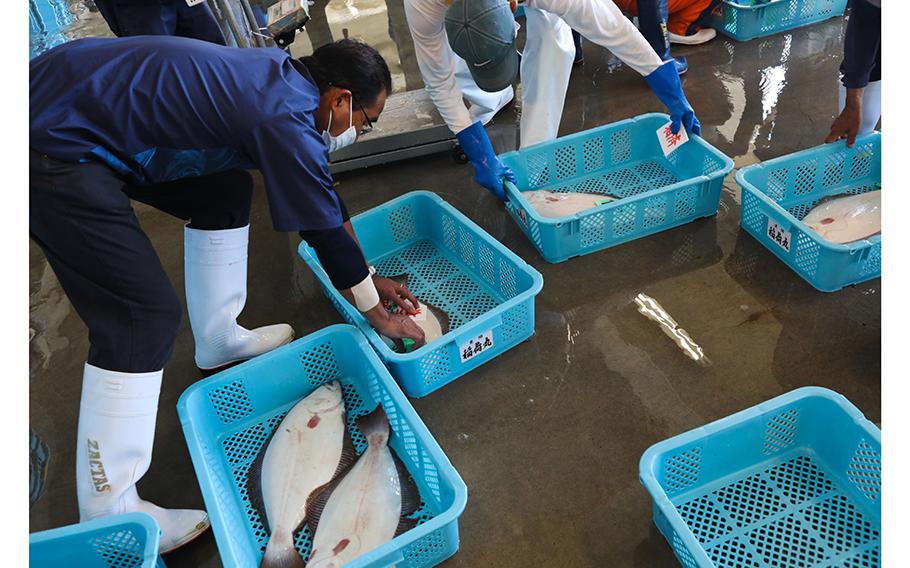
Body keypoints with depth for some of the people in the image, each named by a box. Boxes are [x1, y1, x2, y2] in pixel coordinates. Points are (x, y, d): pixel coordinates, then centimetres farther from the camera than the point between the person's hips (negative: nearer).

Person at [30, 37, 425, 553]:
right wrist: (380, 316, 4)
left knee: (225, 194, 17)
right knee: (142, 316, -11)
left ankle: (220, 341, 31)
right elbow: (327, 234, -12)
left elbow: (328, 201, 16)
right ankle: (109, 513, 0)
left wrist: (370, 277, 22)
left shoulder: (285, 80, 6)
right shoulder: (285, 120, -22)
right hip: (51, 146, -10)